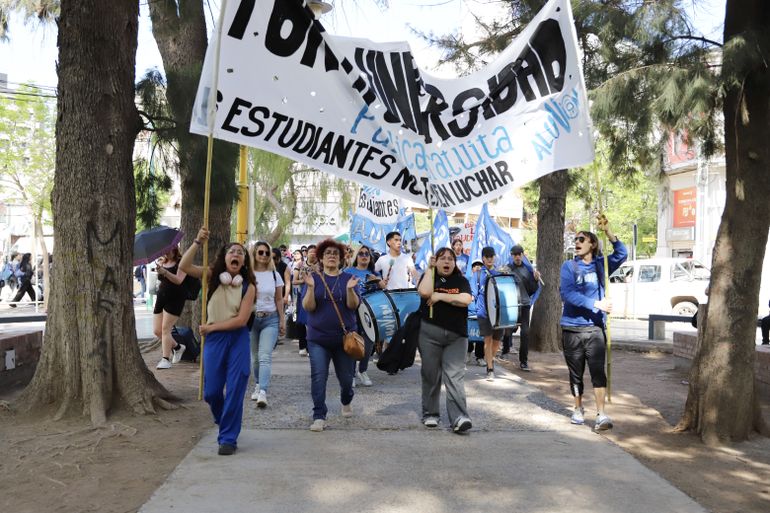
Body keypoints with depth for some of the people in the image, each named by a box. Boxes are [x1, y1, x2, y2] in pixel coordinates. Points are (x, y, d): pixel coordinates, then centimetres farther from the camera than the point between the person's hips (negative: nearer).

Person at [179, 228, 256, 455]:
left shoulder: (248, 286, -4)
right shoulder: (213, 276, 1)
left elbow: (241, 320, -10)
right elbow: (184, 266, -13)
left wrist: (211, 326, -8)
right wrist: (197, 242, -21)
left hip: (238, 339, -1)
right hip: (214, 339, 2)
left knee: (234, 391, -2)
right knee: (211, 391, 8)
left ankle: (228, 438, 13)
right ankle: (223, 422, 40)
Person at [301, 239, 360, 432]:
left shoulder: (348, 278, 2)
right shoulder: (314, 278, 0)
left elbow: (353, 305, -8)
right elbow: (308, 307, -8)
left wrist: (350, 289, -26)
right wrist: (310, 287, -23)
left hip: (344, 337, 1)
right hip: (318, 338, -1)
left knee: (346, 376, 12)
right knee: (318, 377, -7)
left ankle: (346, 402, 42)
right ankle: (319, 417, 4)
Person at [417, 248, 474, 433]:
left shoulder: (461, 281, 11)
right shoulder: (429, 277, 9)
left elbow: (466, 300, -9)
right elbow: (424, 292, -14)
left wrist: (441, 296, -10)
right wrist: (430, 268, -5)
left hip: (456, 335, 0)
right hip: (429, 333, 0)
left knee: (455, 376, -8)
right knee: (431, 375, 7)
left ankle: (458, 417, -12)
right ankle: (430, 414, 20)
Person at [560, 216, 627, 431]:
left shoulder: (600, 265, 5)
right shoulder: (569, 266, -1)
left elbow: (621, 253, -10)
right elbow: (567, 294, -14)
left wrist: (608, 231, -19)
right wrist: (596, 304, -19)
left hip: (595, 328, 0)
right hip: (572, 328, 0)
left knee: (598, 371, -10)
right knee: (576, 373, 11)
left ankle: (601, 415, -9)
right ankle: (578, 409, 29)